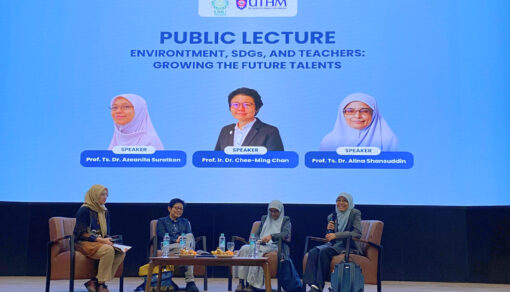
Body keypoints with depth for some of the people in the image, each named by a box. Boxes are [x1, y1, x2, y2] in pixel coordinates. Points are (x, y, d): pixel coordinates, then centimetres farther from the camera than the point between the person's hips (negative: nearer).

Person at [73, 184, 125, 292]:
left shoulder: (105, 212, 15)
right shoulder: (85, 210, -8)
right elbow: (82, 233, -14)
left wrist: (108, 239, -6)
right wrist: (101, 240, -21)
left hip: (100, 242, 7)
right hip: (84, 243, -7)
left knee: (121, 252, -20)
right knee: (108, 250, -34)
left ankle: (95, 281, -19)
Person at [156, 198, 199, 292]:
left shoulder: (185, 222, 31)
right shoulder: (162, 221, 21)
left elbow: (190, 236, 13)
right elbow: (162, 237, 3)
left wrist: (183, 238, -13)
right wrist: (176, 240, -15)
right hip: (168, 248, -2)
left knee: (189, 235, -36)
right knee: (185, 250, -39)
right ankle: (190, 281, -48)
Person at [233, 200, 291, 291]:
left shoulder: (285, 220, 10)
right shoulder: (264, 218, 24)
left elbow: (286, 234, -9)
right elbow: (257, 234, 20)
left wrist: (271, 236, -26)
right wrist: (260, 240, -4)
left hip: (276, 247, -5)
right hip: (262, 245, 5)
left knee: (257, 252, -36)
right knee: (244, 249, -27)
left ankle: (251, 284, -39)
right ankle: (241, 282, -34)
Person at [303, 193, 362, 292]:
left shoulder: (355, 213, -1)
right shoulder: (332, 216, 14)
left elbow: (357, 233, -15)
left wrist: (336, 235, -22)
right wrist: (329, 230, -7)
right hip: (334, 244, 5)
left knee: (324, 252, -32)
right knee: (313, 252, -25)